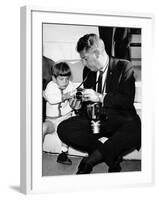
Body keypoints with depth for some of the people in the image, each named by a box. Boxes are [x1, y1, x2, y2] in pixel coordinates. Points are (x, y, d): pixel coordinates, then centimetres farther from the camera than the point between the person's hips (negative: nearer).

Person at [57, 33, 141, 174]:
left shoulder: (124, 67, -4)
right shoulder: (88, 71, 13)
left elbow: (128, 100, -14)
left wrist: (100, 97, -22)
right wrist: (79, 104, -5)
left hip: (119, 120, -5)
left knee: (136, 129, -39)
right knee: (63, 129, -20)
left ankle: (91, 159, -23)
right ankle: (112, 155, -21)